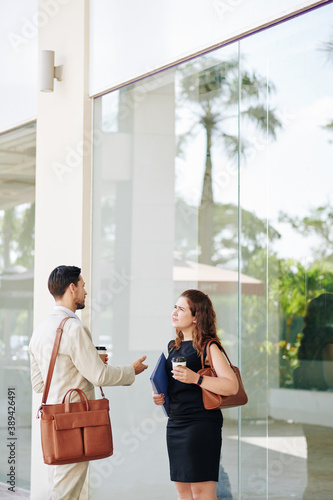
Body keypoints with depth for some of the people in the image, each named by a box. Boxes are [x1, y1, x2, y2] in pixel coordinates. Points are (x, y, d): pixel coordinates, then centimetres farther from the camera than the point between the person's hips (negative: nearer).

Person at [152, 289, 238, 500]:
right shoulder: (173, 346, 15)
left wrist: (196, 378, -26)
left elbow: (232, 386, -19)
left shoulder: (208, 347, -9)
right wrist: (160, 396, 10)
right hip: (175, 423, 8)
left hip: (201, 424, -8)